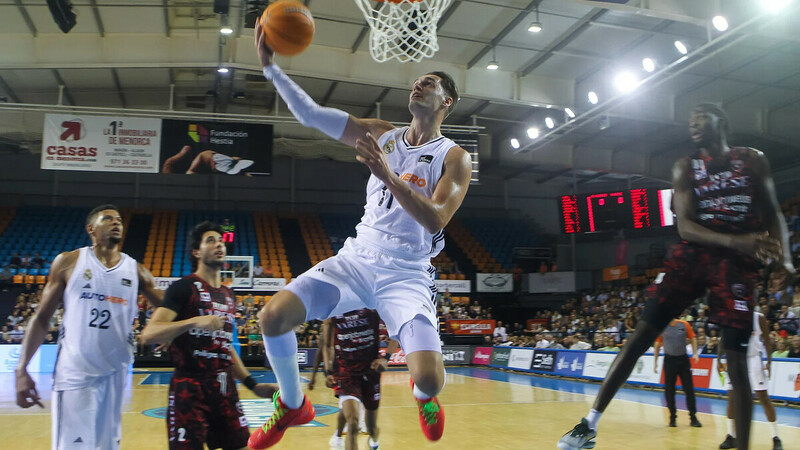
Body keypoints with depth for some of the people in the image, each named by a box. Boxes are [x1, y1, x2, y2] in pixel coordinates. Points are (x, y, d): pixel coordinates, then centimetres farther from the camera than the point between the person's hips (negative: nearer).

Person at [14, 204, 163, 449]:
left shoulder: (136, 271, 5)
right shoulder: (68, 262, 0)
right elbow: (42, 317, 2)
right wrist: (22, 369, -5)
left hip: (115, 374, 3)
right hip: (74, 373, -3)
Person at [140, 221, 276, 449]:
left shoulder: (228, 295, 16)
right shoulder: (184, 287, -7)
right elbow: (149, 334, -17)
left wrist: (253, 384, 18)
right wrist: (194, 321, -30)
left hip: (225, 388, 7)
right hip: (190, 388, -7)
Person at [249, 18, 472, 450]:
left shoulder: (455, 158, -3)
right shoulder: (383, 135, 9)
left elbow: (435, 220, -18)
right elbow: (312, 114, 2)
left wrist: (388, 176, -29)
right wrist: (271, 67, -8)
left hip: (407, 273, -3)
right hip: (357, 257, 4)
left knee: (429, 379, -21)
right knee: (273, 315, -15)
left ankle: (423, 395, 21)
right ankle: (293, 405, 13)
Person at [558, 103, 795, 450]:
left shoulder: (753, 161, 6)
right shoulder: (685, 168, 4)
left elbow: (773, 214, 10)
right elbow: (685, 226, -7)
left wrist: (784, 257, -9)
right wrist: (736, 241, -22)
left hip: (738, 264, 0)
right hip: (692, 256, 0)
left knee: (736, 360, -3)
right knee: (640, 336, -8)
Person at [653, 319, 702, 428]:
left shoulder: (684, 324, -4)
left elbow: (692, 339, 5)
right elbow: (657, 345, 6)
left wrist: (695, 353, -7)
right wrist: (655, 361, 5)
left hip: (683, 359, 0)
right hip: (669, 360, 0)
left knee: (689, 389, 0)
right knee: (669, 391, 3)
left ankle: (693, 417, 9)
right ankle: (672, 417, 15)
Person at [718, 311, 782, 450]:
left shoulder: (759, 318, -5)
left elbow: (766, 340, 1)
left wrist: (769, 361, -9)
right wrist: (719, 359, -1)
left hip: (753, 359, -2)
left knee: (763, 398, -4)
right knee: (732, 398, 3)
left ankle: (776, 437, 6)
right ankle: (731, 436, 13)